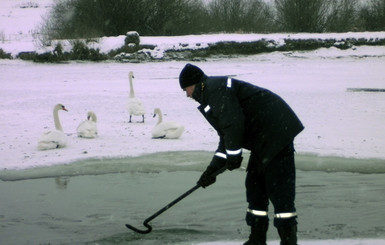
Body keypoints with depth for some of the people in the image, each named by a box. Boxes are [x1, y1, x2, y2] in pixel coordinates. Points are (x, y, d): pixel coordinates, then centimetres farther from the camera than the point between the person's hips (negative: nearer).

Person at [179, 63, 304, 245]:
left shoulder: (216, 89, -10)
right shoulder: (211, 95, 23)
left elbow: (233, 123, -22)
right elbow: (226, 136, 25)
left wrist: (233, 155, -13)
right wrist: (213, 168, 21)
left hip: (276, 132, -11)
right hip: (263, 140, 11)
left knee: (279, 189, -11)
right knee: (254, 185, 14)